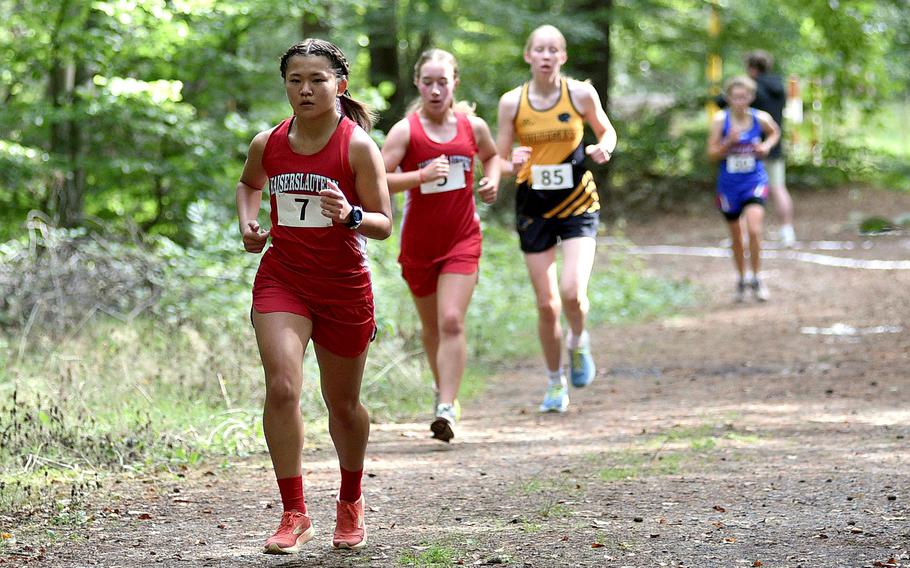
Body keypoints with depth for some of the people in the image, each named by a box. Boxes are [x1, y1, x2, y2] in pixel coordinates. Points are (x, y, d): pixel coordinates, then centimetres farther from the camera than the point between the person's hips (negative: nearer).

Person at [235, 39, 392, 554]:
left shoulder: (358, 146, -11)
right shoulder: (268, 143, 0)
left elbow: (384, 224, -11)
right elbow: (249, 184, 23)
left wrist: (351, 216, -31)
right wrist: (248, 225, 5)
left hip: (345, 287, -2)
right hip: (281, 279, 2)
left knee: (343, 404, 12)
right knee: (282, 388, -18)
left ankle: (351, 502, 38)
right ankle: (294, 515, -10)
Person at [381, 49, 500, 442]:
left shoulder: (472, 126, -1)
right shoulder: (406, 131, -11)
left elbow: (491, 155, 22)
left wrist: (493, 180, 2)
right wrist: (421, 176, -33)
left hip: (462, 240, 0)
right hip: (418, 243, 0)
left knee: (451, 322, -16)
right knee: (432, 327, 15)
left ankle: (447, 408, -20)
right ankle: (444, 390, 39)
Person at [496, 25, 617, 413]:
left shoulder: (581, 94, -5)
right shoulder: (511, 103, -3)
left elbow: (606, 131, 11)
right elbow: (497, 161, 2)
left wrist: (603, 149, -12)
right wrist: (512, 166, -21)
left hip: (578, 206, -1)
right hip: (534, 209, 1)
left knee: (572, 292, -19)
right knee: (546, 304, 4)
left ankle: (578, 342, 15)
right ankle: (555, 382, 24)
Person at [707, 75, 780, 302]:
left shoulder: (761, 119, -6)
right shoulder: (721, 120, -10)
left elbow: (775, 133, 17)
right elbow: (712, 154, -8)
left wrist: (767, 146, -3)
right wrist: (729, 142, -24)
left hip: (755, 182, -1)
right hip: (729, 185, 1)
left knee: (754, 229, -18)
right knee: (736, 236, 12)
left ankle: (756, 279, -2)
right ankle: (742, 279, 32)